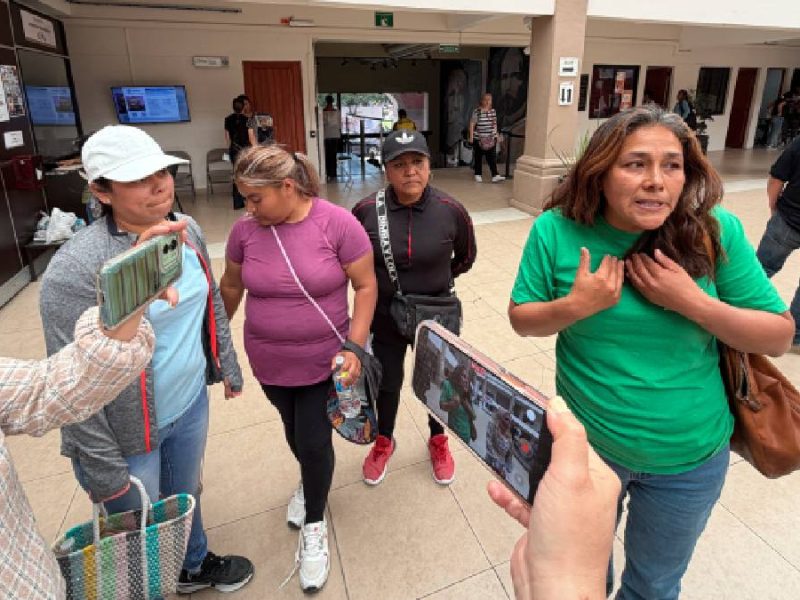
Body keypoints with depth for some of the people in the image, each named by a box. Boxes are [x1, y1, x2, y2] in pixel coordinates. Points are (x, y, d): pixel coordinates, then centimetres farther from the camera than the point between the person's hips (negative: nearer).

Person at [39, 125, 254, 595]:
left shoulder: (187, 230, -6)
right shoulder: (77, 268, -27)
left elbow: (213, 304, 8)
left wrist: (228, 365, 14)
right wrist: (103, 469, -16)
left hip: (192, 405, 6)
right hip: (125, 434, -5)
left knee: (185, 496, 30)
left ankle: (196, 565, 58)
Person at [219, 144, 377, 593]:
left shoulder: (338, 224, -18)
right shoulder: (245, 230, -7)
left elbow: (366, 286, -11)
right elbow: (232, 287, 8)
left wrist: (354, 346, -19)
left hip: (324, 361, -3)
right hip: (269, 363, 4)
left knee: (314, 441, 4)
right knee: (294, 432, 22)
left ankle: (314, 525, 32)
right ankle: (309, 479, 55)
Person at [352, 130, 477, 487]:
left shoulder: (451, 211, -16)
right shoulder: (366, 210, -16)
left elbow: (466, 257, 3)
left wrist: (436, 281, 6)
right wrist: (371, 285, 4)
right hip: (385, 319, 0)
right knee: (387, 383, 20)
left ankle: (438, 441, 50)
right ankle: (384, 442, 49)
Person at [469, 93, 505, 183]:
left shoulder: (493, 111, 8)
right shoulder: (477, 111, -8)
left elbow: (494, 124, 16)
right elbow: (472, 124, -7)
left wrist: (497, 135, 13)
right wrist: (471, 136, -11)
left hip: (491, 139, 4)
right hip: (478, 138, -3)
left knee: (492, 157, -5)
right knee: (478, 157, 7)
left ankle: (495, 176, -9)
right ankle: (478, 175, 19)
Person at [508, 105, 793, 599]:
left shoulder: (717, 232, -16)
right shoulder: (557, 231, -16)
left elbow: (780, 335, -9)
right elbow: (521, 318, -6)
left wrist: (692, 302, -25)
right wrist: (576, 306, -26)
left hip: (688, 459, 0)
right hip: (585, 444, 1)